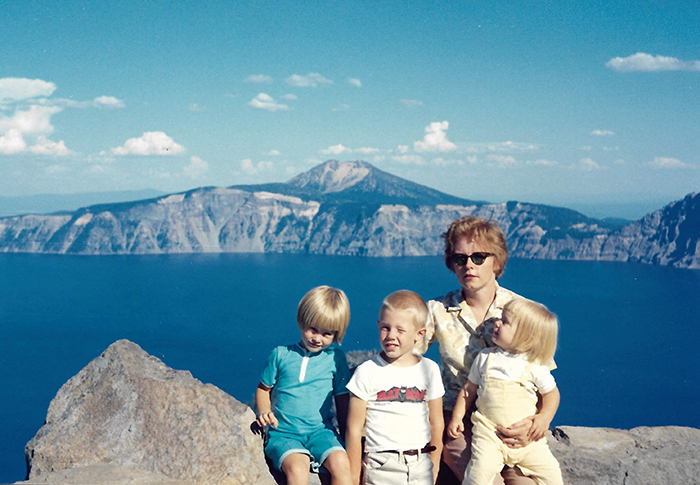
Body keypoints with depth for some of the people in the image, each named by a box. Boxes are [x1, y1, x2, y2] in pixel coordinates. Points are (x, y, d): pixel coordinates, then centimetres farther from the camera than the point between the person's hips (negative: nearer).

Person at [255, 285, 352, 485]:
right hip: (283, 433, -1)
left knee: (341, 463, -27)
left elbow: (342, 398, 11)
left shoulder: (335, 358, 5)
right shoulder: (281, 354, 3)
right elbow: (263, 388, 14)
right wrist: (264, 412, -5)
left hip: (321, 430, 1)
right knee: (297, 468, -31)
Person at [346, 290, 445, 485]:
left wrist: (434, 468, 11)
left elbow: (437, 423, 11)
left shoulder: (429, 370, 4)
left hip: (421, 465, 3)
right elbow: (354, 429, -2)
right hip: (381, 467, -2)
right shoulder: (367, 372, -5)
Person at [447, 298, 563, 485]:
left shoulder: (534, 365, -3)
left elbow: (551, 393, 6)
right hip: (489, 431, 0)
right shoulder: (485, 358, 4)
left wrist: (544, 418, -11)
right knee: (481, 469, -23)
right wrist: (457, 417, 5)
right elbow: (469, 389, 12)